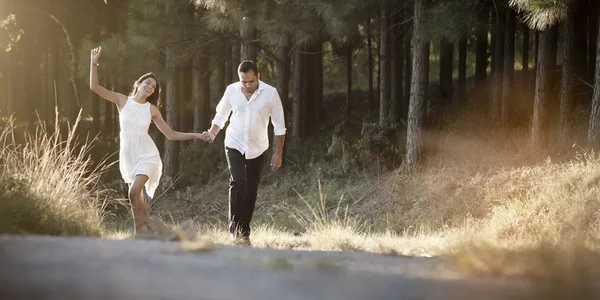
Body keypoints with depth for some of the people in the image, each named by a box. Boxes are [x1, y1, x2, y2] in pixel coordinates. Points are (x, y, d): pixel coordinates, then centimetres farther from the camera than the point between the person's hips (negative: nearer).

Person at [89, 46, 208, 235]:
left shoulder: (152, 109, 1)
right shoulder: (123, 101, 2)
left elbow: (170, 134, 6)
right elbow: (94, 87, -5)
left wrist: (196, 136, 0)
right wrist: (94, 63, -13)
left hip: (146, 155, -3)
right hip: (128, 155, 3)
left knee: (134, 193, -21)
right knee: (136, 197, 7)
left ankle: (138, 233, -11)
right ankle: (150, 231, 19)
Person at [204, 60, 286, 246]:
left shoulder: (270, 93, -12)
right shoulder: (231, 91, -8)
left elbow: (279, 125, -6)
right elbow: (221, 115, 7)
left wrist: (278, 153, -7)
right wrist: (212, 134, -11)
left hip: (257, 148, 1)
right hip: (235, 145, 0)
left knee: (251, 189, 6)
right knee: (237, 183, -17)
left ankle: (244, 232, 16)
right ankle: (236, 230, -14)